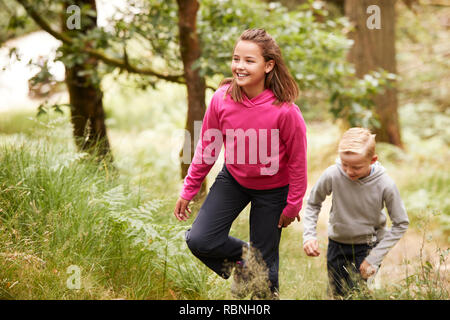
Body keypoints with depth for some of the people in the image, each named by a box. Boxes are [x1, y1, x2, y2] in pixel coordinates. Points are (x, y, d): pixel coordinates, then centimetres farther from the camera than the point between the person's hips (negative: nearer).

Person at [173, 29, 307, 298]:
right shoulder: (222, 98, -18)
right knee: (199, 240, -11)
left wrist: (293, 206, -6)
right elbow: (207, 147, -4)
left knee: (263, 262, 5)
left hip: (271, 189, -3)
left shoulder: (285, 111, -28)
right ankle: (241, 257, 19)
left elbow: (298, 161, -14)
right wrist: (189, 190, 1)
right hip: (233, 179, 3)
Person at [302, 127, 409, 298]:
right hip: (337, 244, 2)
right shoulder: (332, 175, -21)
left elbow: (401, 224, -10)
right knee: (338, 294, 14)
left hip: (367, 246, -2)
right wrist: (309, 235, -14)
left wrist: (375, 257, -14)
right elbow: (313, 204, -1)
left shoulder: (385, 185, -22)